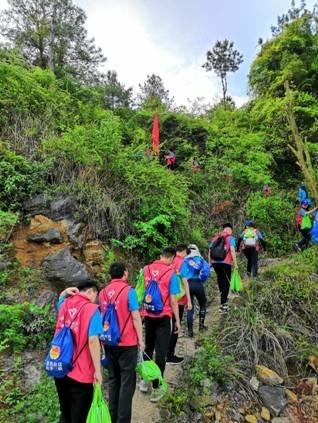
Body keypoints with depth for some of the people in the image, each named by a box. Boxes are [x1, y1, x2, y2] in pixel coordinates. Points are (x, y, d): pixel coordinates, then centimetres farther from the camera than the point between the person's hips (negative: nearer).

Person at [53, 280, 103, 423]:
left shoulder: (64, 304, 2)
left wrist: (66, 292, 6)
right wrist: (97, 370, -15)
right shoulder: (92, 309, -16)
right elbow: (93, 341, -21)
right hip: (81, 373, -6)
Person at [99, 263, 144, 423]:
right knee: (127, 382, 5)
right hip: (127, 343, -5)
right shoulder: (128, 290, -12)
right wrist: (140, 339, -6)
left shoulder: (102, 293, 4)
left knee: (113, 380, 18)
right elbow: (135, 317, -14)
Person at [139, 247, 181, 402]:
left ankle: (145, 380, 33)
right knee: (161, 352, 7)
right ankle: (156, 388, 15)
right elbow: (173, 300, -12)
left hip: (147, 315, 4)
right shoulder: (171, 273, -12)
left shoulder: (146, 269, 0)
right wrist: (177, 320, -2)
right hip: (163, 317, -4)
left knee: (148, 348, 21)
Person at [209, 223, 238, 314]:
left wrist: (209, 263, 18)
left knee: (220, 278, 27)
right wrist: (235, 263, -9)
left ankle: (223, 296, 34)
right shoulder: (230, 238, 1)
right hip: (225, 263, -4)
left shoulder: (215, 238, 15)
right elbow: (232, 250, -12)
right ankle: (223, 305, 5)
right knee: (226, 283, 6)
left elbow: (210, 251, 12)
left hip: (214, 262, 4)